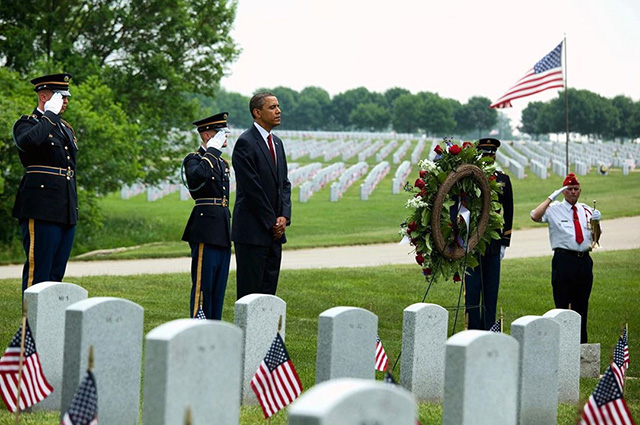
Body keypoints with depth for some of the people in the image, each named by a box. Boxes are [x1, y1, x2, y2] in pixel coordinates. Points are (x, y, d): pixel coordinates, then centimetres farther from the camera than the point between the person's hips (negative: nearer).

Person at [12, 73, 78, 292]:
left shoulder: (66, 128, 22)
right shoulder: (27, 123, -2)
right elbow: (28, 142, -28)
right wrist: (50, 114, -16)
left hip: (66, 213, 8)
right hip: (41, 210, -8)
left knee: (56, 273, 8)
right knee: (38, 272, -8)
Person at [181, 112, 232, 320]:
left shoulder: (221, 162, 20)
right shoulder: (194, 160, -6)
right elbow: (198, 175, -32)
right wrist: (212, 150, -21)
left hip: (222, 232, 8)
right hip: (206, 232, -8)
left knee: (219, 287, 10)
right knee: (202, 286, -6)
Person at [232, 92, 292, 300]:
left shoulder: (277, 143, 16)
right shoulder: (245, 143, -11)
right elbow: (251, 187, -15)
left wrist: (284, 216, 0)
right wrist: (271, 222, -12)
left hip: (274, 230, 8)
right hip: (252, 231, -8)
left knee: (268, 288, 8)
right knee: (250, 290, -5)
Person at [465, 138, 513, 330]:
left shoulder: (503, 180, 8)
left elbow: (508, 213, 11)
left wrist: (504, 243, 7)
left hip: (493, 245, 3)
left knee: (491, 290, 6)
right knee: (472, 289, 0)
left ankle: (489, 330, 12)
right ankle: (474, 330, 6)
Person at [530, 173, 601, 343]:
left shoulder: (586, 210, 14)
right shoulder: (554, 209, 0)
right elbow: (535, 216, -20)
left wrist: (596, 222, 0)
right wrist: (552, 197, -16)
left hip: (584, 260, 5)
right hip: (563, 259, -5)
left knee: (582, 305, 11)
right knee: (562, 305, -4)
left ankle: (581, 344, 20)